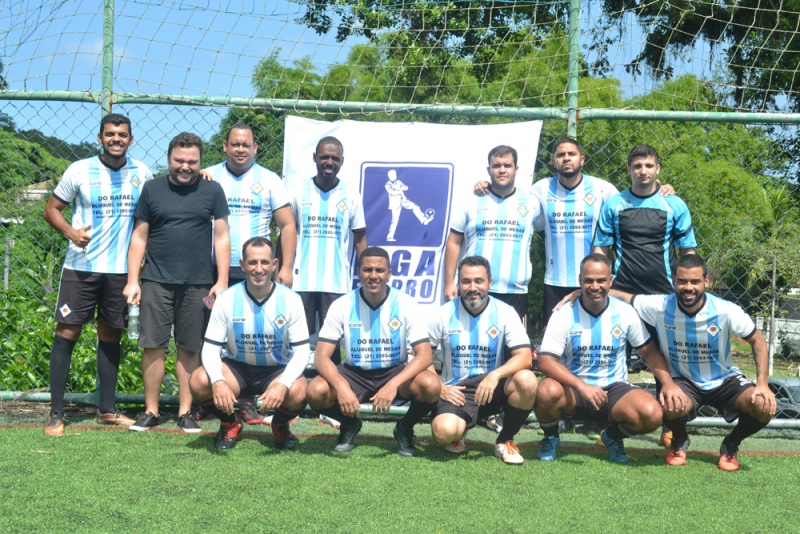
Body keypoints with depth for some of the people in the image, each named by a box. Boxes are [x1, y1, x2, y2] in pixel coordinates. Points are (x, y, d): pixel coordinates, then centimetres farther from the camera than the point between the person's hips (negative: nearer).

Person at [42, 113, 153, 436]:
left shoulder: (142, 174, 5)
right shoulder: (80, 171, -3)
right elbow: (52, 209, 1)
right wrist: (69, 231, -18)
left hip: (121, 270, 3)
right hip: (81, 267, -3)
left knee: (110, 335, 10)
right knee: (67, 333, -4)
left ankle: (107, 409, 20)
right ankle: (56, 412, 2)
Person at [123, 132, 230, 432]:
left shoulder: (212, 191, 4)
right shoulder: (153, 189, 6)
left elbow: (221, 237, 4)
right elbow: (139, 236, 8)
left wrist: (222, 281, -3)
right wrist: (132, 280, 2)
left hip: (198, 284, 0)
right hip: (156, 281, 1)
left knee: (190, 349, 5)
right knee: (153, 346, 0)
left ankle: (185, 412, 13)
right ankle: (151, 411, 10)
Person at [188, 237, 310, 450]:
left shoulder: (290, 300, -12)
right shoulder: (227, 299, -10)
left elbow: (301, 351, -13)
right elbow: (211, 348, -10)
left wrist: (283, 384, -33)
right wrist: (218, 381, -33)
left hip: (277, 370, -1)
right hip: (236, 368, 1)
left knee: (298, 392, -33)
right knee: (199, 382, -29)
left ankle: (281, 424, 6)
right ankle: (230, 422, 4)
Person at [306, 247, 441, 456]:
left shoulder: (406, 305, -14)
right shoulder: (342, 305, -12)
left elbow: (425, 355, -20)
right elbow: (321, 356, -15)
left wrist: (393, 384, -36)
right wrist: (341, 386, -36)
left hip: (394, 373, 0)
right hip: (354, 374, 1)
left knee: (431, 385, -31)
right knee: (316, 391, -29)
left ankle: (405, 428, 2)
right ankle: (349, 424, 6)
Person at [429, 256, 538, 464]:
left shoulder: (505, 313, -5)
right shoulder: (444, 314, -2)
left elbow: (524, 357, -13)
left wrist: (495, 375, -30)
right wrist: (440, 388, -11)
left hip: (494, 388, 1)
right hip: (457, 391, -1)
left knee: (527, 380, -31)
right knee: (444, 432, -33)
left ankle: (505, 441, -5)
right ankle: (459, 431, 10)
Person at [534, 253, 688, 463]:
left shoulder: (625, 312, -3)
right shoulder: (564, 315, -10)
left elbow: (649, 350, 7)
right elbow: (546, 361, -18)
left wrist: (668, 383, -11)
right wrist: (582, 386, -33)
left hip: (613, 389, 2)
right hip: (573, 390, -2)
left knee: (652, 413, -27)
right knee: (547, 392, -36)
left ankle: (614, 436, 10)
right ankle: (550, 438, 1)